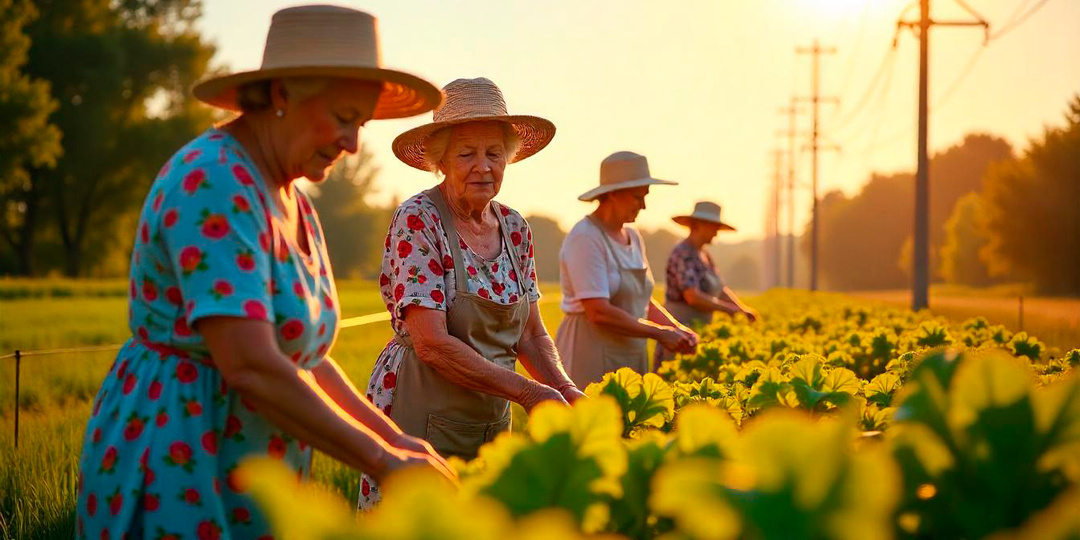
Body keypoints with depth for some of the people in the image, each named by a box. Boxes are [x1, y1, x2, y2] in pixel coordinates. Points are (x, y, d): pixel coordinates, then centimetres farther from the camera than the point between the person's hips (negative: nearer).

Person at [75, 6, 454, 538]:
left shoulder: (291, 201, 10)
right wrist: (381, 461, -21)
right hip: (177, 474, -9)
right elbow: (251, 367, -27)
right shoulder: (213, 183, -19)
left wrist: (392, 437, 3)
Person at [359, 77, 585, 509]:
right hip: (423, 420, -6)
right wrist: (527, 391, -21)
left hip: (492, 421, 6)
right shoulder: (419, 219, -13)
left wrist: (564, 389, -7)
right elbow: (432, 343, -20)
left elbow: (531, 333, 12)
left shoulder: (514, 227, 6)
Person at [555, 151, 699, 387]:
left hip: (632, 357, 8)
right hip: (591, 357, -8)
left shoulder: (633, 238, 13)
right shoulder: (586, 238, -13)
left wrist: (677, 328, 1)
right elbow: (599, 313, -20)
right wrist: (659, 333, -16)